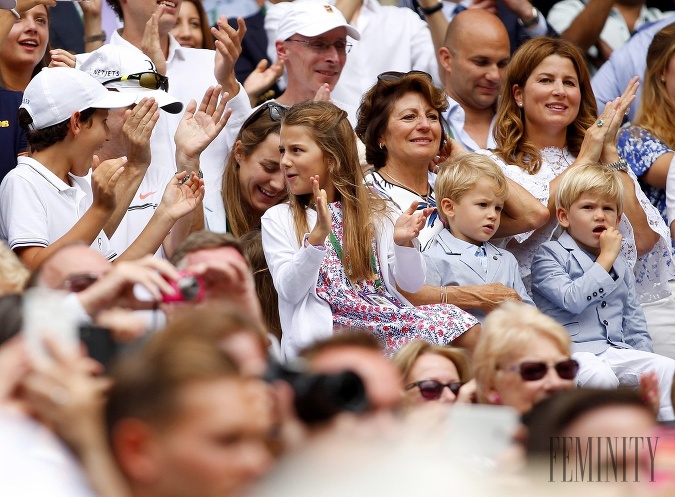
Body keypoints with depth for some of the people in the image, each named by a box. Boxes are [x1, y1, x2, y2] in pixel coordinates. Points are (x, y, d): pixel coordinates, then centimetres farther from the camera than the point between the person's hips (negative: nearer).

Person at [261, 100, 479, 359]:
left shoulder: (374, 211, 17)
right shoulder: (278, 219, 9)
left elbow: (411, 284, 12)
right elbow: (290, 290, -5)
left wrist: (403, 242, -9)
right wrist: (317, 236, -20)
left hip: (388, 316, 5)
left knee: (452, 319, -27)